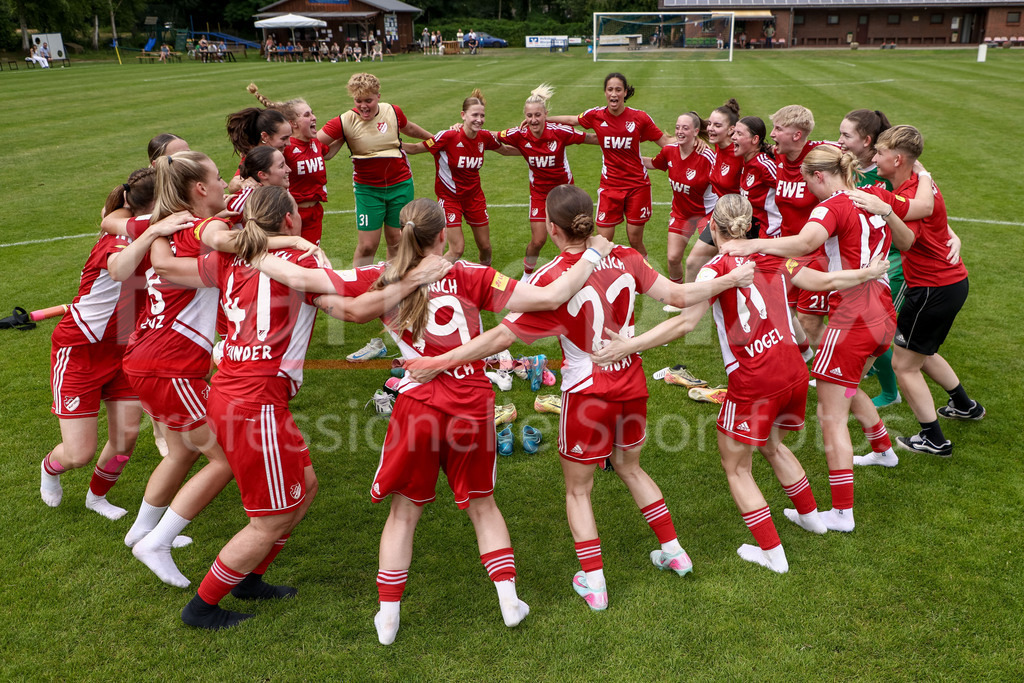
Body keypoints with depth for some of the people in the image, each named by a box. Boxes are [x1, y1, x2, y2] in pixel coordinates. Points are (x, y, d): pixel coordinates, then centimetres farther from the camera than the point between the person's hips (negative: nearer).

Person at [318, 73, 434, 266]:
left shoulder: (393, 112, -3)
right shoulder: (345, 121, -13)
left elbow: (409, 128, 20)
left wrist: (433, 139, 34)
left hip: (400, 184, 2)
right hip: (367, 189, -2)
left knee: (395, 242, 7)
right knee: (367, 245, -5)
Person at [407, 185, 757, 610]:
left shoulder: (552, 280, -21)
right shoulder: (624, 259, -8)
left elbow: (502, 337, -23)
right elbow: (679, 296, -4)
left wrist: (438, 363, -20)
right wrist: (731, 279, 12)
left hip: (587, 395, -5)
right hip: (631, 384, 5)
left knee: (578, 490, 15)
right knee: (629, 467, 29)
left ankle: (593, 583, 19)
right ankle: (673, 551, 39)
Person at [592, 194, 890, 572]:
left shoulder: (717, 268, -11)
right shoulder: (771, 257, 6)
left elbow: (686, 321, -23)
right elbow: (826, 280, 16)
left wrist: (630, 345, -27)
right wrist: (870, 272, 35)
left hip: (752, 382, -7)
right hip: (793, 371, 7)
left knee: (736, 467, 13)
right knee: (772, 445, 32)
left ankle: (772, 553, 17)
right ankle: (810, 516, 50)